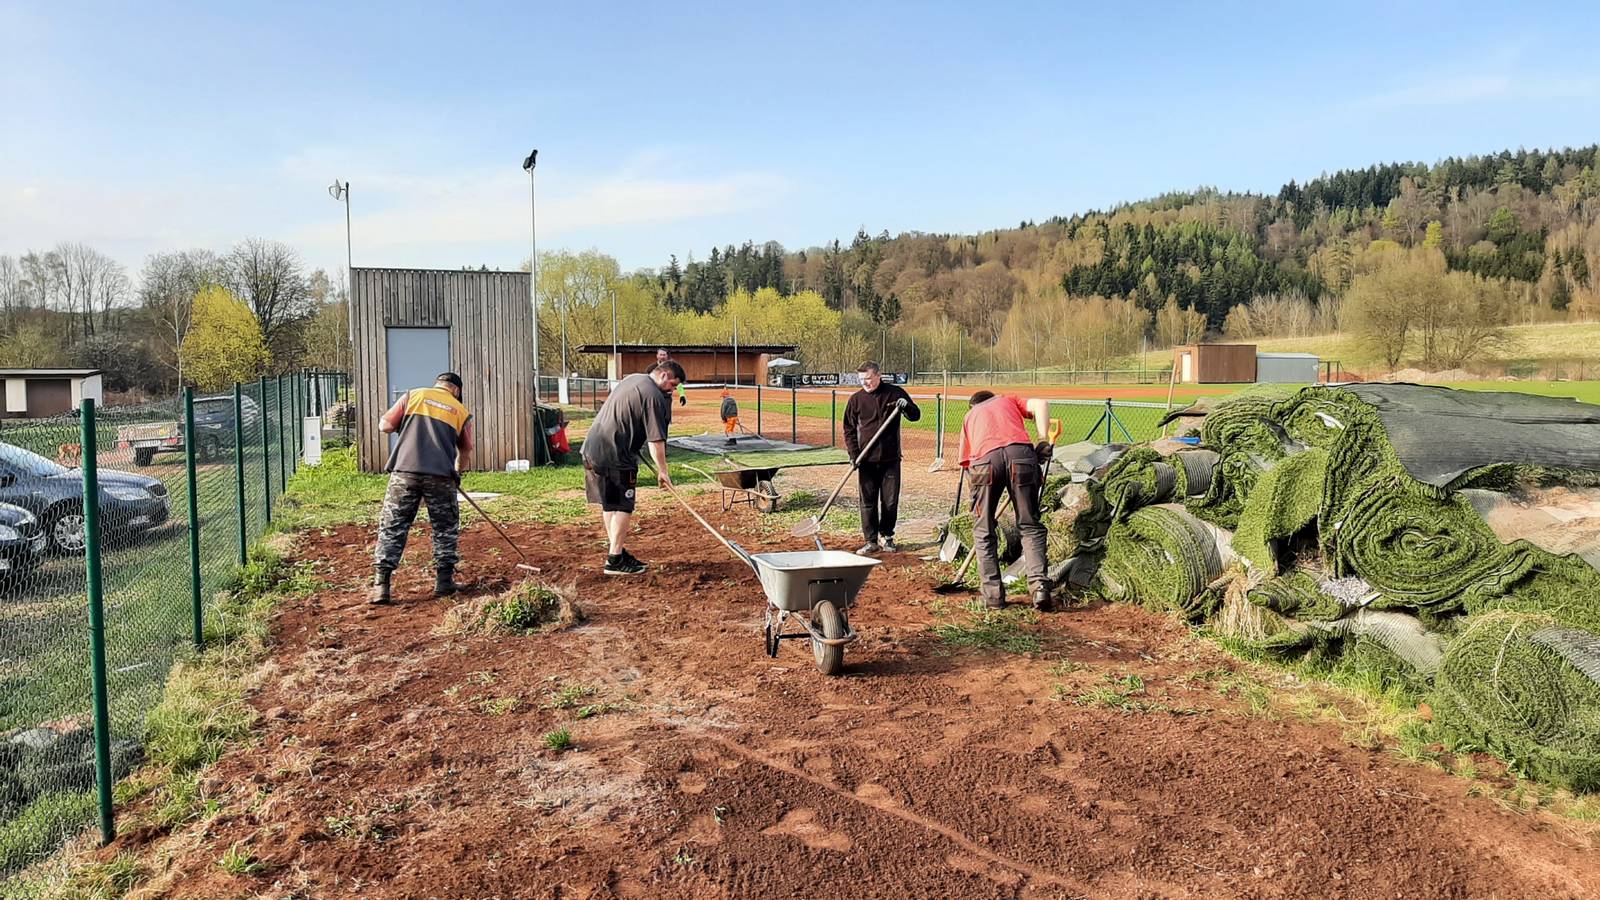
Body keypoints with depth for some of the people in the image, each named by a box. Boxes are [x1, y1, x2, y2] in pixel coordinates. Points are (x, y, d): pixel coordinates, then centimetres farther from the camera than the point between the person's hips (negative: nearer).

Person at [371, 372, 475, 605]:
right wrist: (457, 474, 38)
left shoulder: (413, 395, 12)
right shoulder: (461, 411, 14)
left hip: (405, 470, 0)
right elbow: (466, 453, 20)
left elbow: (384, 426, 7)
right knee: (446, 528, 16)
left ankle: (381, 585, 2)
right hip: (441, 475, 0)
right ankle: (444, 581, 19)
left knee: (392, 527, 6)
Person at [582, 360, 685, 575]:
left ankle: (616, 550, 26)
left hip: (592, 448, 10)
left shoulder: (631, 379, 17)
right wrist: (662, 471, -9)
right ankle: (615, 560, -1)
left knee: (609, 505, 16)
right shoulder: (654, 396, -13)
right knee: (623, 507, -3)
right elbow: (656, 440, -16)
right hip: (615, 456, -10)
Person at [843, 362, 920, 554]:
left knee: (891, 501, 5)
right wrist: (854, 455, -7)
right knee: (868, 502, 3)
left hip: (890, 459, 0)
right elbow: (849, 431, 5)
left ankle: (886, 536, 22)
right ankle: (871, 540, 12)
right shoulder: (856, 399, 3)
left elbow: (915, 415, 7)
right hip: (866, 461, 0)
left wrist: (906, 406, -16)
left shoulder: (895, 393, 2)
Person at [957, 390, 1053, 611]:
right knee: (1030, 526, 10)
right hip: (1020, 453, 0)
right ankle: (1039, 586, -6)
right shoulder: (1009, 401, 36)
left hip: (984, 459, 0)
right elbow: (1040, 405, 13)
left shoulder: (970, 415, 37)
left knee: (983, 532, 13)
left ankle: (993, 595, 10)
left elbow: (966, 462, 29)